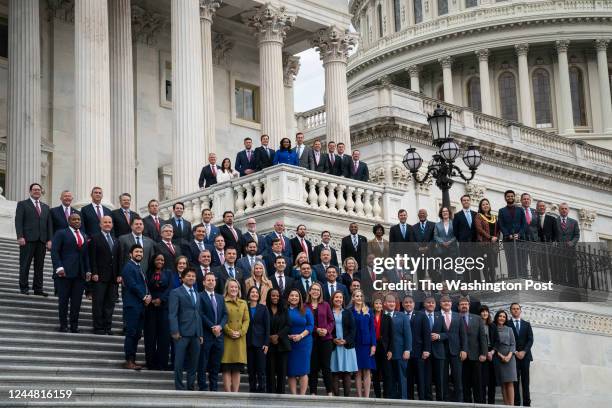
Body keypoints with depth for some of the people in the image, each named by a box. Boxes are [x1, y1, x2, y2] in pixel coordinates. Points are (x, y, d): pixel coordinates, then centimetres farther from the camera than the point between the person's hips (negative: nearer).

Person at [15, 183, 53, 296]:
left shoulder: (46, 207, 20)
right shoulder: (22, 204, 7)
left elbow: (49, 225, 15)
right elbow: (18, 221, -2)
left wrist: (49, 240, 4)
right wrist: (20, 237, -14)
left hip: (42, 240, 4)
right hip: (28, 240, -4)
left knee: (40, 266, 4)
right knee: (25, 265, -2)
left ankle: (38, 288, 7)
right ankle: (24, 288, 2)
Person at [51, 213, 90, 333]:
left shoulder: (84, 237, 20)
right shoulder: (61, 233, 4)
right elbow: (54, 251, -4)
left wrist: (88, 271, 7)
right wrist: (59, 267, -15)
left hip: (80, 273, 4)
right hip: (65, 272, -4)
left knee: (77, 301, 1)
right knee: (63, 300, 0)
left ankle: (74, 326, 7)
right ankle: (63, 325, 7)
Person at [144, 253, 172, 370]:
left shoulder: (168, 273, 11)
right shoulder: (149, 273, 12)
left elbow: (170, 288, 1)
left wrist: (161, 299, -11)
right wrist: (151, 300, -10)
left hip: (164, 305, 0)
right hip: (150, 306, 1)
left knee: (164, 334, -5)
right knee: (150, 334, -1)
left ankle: (162, 363, -3)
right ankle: (151, 363, 4)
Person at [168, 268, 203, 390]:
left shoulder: (197, 294, 21)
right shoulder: (176, 293, 0)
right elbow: (172, 314, -6)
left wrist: (201, 334, 15)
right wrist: (175, 331, -16)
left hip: (195, 334, 6)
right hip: (182, 333, -6)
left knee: (193, 363, 7)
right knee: (179, 362, -3)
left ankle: (191, 387, 13)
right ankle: (179, 388, 2)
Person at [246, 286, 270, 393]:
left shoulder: (263, 308, 5)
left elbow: (267, 327, 2)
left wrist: (266, 343, -6)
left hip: (260, 343, -1)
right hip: (248, 343, 1)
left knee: (261, 369, -4)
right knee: (251, 369, 4)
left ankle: (261, 391, -2)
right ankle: (252, 391, 9)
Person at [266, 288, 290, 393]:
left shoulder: (284, 311, 11)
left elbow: (287, 326, 3)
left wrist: (278, 336, -10)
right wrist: (269, 337, -12)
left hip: (282, 344, 2)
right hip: (269, 344, -2)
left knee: (282, 370, -1)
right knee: (270, 370, -3)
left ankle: (280, 392, 3)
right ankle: (271, 392, 0)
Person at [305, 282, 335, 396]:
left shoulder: (325, 305, 8)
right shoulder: (305, 306, 1)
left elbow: (331, 320, 8)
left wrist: (327, 330, -10)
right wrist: (316, 330, -13)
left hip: (325, 339, 1)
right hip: (311, 339, -1)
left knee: (326, 366, 1)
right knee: (313, 366, 3)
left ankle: (329, 392, 5)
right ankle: (313, 392, 7)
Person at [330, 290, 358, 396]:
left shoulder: (348, 313, 12)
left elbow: (352, 329, 6)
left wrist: (346, 340, -8)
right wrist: (333, 340, -12)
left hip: (347, 345, 2)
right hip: (333, 346, -1)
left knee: (347, 373, -2)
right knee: (335, 373, -4)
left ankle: (347, 396, -2)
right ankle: (336, 395, -3)